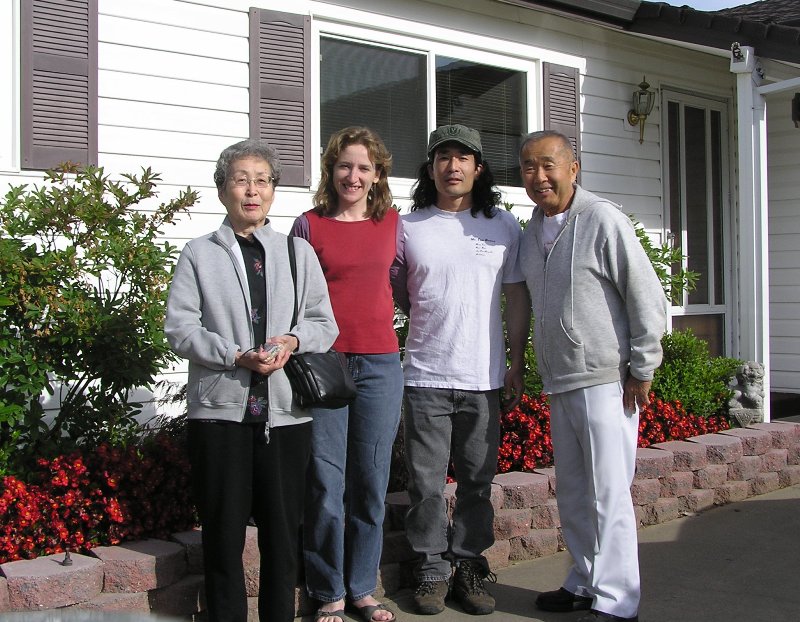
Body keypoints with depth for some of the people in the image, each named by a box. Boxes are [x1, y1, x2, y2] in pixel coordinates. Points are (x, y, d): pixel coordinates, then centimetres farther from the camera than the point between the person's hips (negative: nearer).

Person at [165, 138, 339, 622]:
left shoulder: (299, 252, 12)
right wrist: (237, 357, -15)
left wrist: (294, 340, -10)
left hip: (286, 412, 2)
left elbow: (325, 323, 10)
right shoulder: (199, 254, 6)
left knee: (284, 527, 8)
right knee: (224, 528, 5)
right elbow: (180, 329, -2)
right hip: (221, 409, -1)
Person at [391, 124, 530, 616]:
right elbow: (389, 294, 10)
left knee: (477, 481, 8)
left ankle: (470, 566, 20)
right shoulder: (408, 228, 3)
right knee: (427, 480, 3)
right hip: (425, 376, -1)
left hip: (484, 377, 1)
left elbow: (517, 299, 9)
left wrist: (518, 365, 6)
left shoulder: (504, 226, 6)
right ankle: (433, 567, 16)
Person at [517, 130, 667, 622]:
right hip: (559, 384, 7)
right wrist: (525, 369, 19)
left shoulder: (604, 220, -10)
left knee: (608, 494, -3)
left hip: (605, 382, -7)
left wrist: (641, 371, -11)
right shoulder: (532, 231, 12)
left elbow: (649, 299, -10)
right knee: (573, 493, 15)